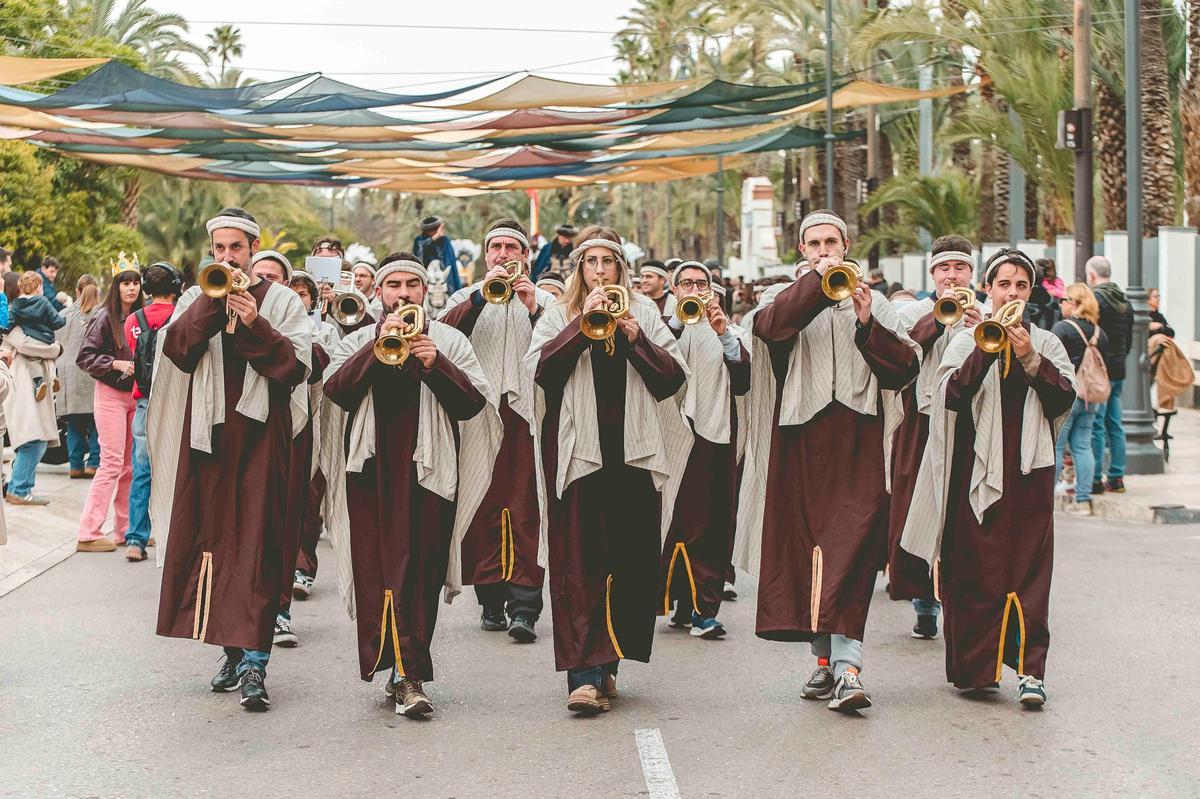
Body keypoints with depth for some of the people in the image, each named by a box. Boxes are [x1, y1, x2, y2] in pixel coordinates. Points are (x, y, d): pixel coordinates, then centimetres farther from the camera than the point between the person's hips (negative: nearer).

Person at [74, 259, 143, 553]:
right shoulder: (105, 318, -8)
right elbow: (85, 357, -10)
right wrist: (116, 364, -19)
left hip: (136, 394, 6)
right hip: (111, 394, -6)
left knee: (132, 465, 8)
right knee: (112, 463, -9)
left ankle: (126, 530, 16)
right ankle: (88, 533, -5)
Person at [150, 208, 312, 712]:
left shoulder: (281, 300, 7)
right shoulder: (196, 299, 15)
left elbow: (297, 365, -5)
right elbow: (176, 349, -4)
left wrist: (253, 324, -15)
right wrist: (213, 299, -11)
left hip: (261, 433, -3)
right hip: (208, 433, 3)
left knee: (256, 542, -9)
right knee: (214, 537, 5)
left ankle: (253, 662, -11)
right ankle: (235, 650, 16)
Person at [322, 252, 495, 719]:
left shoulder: (450, 342, 13)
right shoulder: (358, 342, 15)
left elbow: (473, 405, -1)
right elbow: (337, 391, -5)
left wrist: (436, 365, -15)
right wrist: (379, 345, -14)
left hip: (430, 470, 0)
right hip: (371, 470, 0)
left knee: (422, 573, -2)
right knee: (377, 570, -8)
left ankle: (405, 674, 7)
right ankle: (407, 673, -6)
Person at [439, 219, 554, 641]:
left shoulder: (543, 300, 16)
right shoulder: (467, 298, 17)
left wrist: (534, 309, -11)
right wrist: (482, 295, -13)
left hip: (527, 412, -1)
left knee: (527, 508, -9)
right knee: (483, 507, 1)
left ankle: (524, 606, -13)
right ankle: (491, 601, 8)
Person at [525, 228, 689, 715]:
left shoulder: (644, 312, 15)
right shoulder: (559, 314, 11)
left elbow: (673, 378, 5)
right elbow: (540, 368, -7)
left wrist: (637, 339, -8)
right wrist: (582, 324, -13)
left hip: (633, 451, 2)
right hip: (577, 451, -2)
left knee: (630, 559, 3)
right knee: (579, 561, -10)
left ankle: (606, 664, 16)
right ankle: (583, 675, -14)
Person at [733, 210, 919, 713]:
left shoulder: (874, 303, 17)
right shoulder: (792, 298, 15)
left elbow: (907, 366, 5)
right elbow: (769, 326, -10)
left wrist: (868, 325, -8)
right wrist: (819, 282, -12)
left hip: (858, 442, -1)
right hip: (803, 440, 1)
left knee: (852, 546, -13)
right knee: (806, 544, 2)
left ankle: (846, 667, -20)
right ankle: (825, 659, 14)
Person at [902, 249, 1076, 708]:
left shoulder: (1046, 343, 14)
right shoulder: (965, 342, 10)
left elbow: (1065, 399, -1)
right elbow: (951, 396, -7)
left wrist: (1029, 359, -12)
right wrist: (987, 347, -15)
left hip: (1029, 469, 1)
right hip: (977, 471, -1)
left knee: (1029, 572, -6)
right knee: (974, 571, -2)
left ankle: (1029, 669, -8)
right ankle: (973, 667, 6)